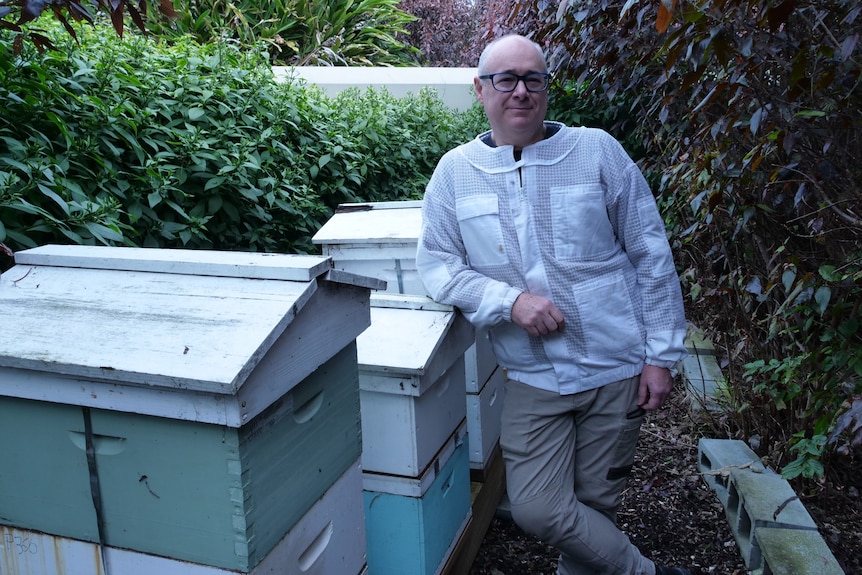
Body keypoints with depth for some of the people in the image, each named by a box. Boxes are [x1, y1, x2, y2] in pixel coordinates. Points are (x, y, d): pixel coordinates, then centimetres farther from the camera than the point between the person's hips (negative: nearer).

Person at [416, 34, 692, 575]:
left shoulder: (597, 150, -5)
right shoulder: (455, 171, -1)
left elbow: (652, 256, -1)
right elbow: (435, 263, -2)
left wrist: (662, 355, -3)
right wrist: (510, 300, -17)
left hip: (617, 370, -1)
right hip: (533, 376, 1)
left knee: (596, 504, 10)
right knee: (537, 509, -2)